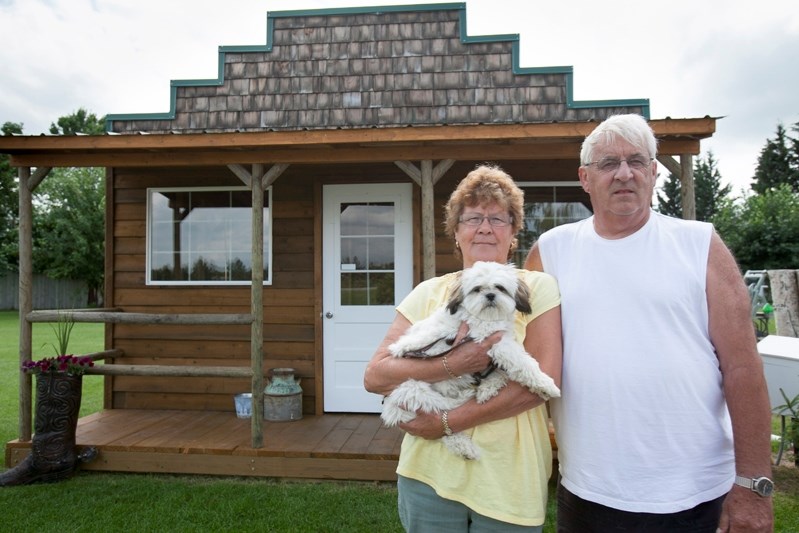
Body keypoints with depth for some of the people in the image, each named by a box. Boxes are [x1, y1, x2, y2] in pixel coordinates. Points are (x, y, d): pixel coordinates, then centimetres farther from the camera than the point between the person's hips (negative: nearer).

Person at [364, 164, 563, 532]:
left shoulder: (537, 288, -4)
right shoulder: (428, 293, 1)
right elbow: (375, 376, -6)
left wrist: (447, 422, -16)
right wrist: (452, 364, -21)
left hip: (509, 480, -1)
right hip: (430, 473, 2)